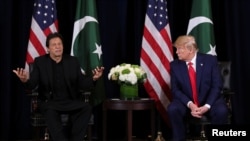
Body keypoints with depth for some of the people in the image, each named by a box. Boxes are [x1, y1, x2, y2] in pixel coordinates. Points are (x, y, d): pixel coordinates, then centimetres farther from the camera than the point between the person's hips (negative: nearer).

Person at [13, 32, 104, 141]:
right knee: (50, 111, -36)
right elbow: (32, 84, -5)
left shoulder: (73, 61, 8)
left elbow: (82, 84, 4)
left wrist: (93, 79, -17)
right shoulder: (40, 61, 4)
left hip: (70, 101, 2)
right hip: (49, 101, -2)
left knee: (86, 108, -27)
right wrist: (25, 80, -29)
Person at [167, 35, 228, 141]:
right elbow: (175, 89, -4)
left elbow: (217, 86, -8)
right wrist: (190, 104, -21)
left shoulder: (210, 60, -6)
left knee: (221, 111, -32)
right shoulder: (175, 65, -2)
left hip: (209, 101, -1)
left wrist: (207, 106, -21)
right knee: (173, 109, -29)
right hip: (186, 103, 1)